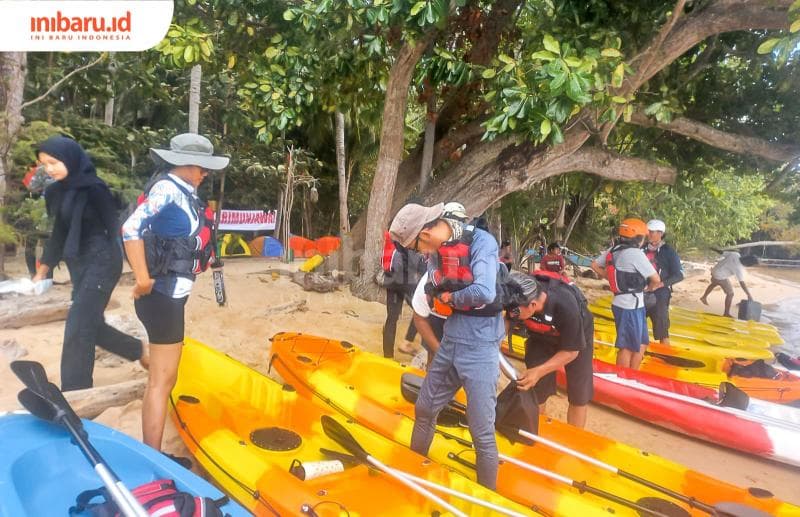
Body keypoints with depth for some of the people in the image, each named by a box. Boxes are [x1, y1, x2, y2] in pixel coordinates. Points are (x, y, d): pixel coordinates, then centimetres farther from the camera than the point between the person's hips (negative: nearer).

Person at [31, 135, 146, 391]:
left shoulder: (94, 188, -13)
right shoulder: (57, 191, 10)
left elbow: (113, 228, -12)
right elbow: (59, 233, 18)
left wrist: (113, 265, -14)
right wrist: (42, 271, 22)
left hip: (100, 263, -8)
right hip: (78, 264, 8)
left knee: (77, 329, -7)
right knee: (89, 325, 14)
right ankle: (138, 350, 34)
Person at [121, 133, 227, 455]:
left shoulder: (183, 192, 14)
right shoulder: (167, 188, -14)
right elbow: (131, 229, -26)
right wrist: (143, 280, -24)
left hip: (172, 294, 10)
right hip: (163, 296, -10)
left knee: (164, 378, 17)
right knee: (161, 380, -4)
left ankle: (152, 454, 29)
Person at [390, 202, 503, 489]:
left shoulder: (481, 242, -18)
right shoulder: (436, 250, 4)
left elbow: (484, 293, -30)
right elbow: (436, 293, 8)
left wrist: (452, 297, -13)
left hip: (479, 350, -7)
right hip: (449, 343, 8)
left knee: (482, 432, 3)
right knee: (424, 409, 21)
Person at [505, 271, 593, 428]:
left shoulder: (566, 306, -42)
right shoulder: (519, 297, -34)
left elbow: (571, 351, -27)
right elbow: (508, 320, -10)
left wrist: (539, 371, -34)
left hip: (577, 337, -3)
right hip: (541, 336, 3)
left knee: (578, 396, 3)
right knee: (535, 392, 5)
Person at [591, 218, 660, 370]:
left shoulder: (613, 250, 6)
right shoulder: (636, 253, -18)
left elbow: (595, 265, 17)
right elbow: (656, 279, -16)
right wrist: (649, 288, 5)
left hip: (620, 303, 9)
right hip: (631, 306, -8)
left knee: (641, 344, 19)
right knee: (628, 347, 2)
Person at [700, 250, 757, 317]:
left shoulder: (736, 254, -14)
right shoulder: (739, 269, -29)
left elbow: (723, 253, 1)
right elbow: (742, 283, -27)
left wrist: (715, 249, 20)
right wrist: (749, 295, -22)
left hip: (715, 269, 8)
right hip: (721, 276, -8)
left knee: (714, 283, 35)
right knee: (730, 293, 1)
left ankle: (704, 297, 56)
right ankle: (726, 313, 10)